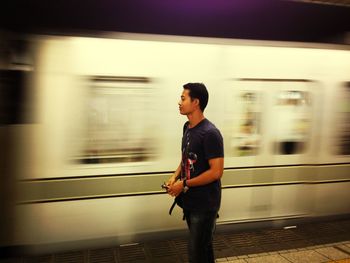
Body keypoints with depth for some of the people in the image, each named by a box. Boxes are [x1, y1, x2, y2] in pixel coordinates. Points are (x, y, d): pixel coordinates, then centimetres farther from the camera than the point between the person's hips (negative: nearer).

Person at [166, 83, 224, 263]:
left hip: (204, 204, -8)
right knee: (203, 246, 22)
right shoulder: (187, 127, 6)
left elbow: (216, 172, -22)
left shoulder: (210, 133, -20)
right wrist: (175, 176, 0)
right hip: (189, 201, 8)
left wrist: (184, 184, -17)